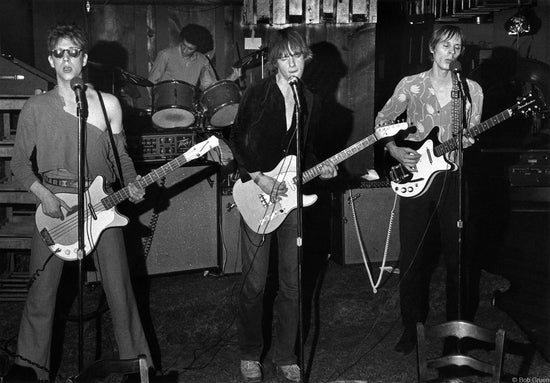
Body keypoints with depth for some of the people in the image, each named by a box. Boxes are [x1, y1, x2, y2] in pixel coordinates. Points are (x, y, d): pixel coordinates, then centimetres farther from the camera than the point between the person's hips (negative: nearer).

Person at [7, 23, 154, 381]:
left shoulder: (108, 104, 5)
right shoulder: (35, 108, 3)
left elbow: (120, 154, 13)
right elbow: (20, 162, 6)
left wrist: (132, 183, -4)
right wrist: (44, 195, -8)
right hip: (53, 205, 0)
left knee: (120, 291, 1)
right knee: (42, 292, 3)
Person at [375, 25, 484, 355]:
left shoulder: (472, 90, 4)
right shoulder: (410, 85, 2)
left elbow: (472, 136, 9)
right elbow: (382, 121, 10)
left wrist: (467, 143, -13)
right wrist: (395, 151, -4)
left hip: (452, 176, 1)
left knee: (457, 255, 5)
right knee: (413, 257, 4)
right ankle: (413, 327, 18)